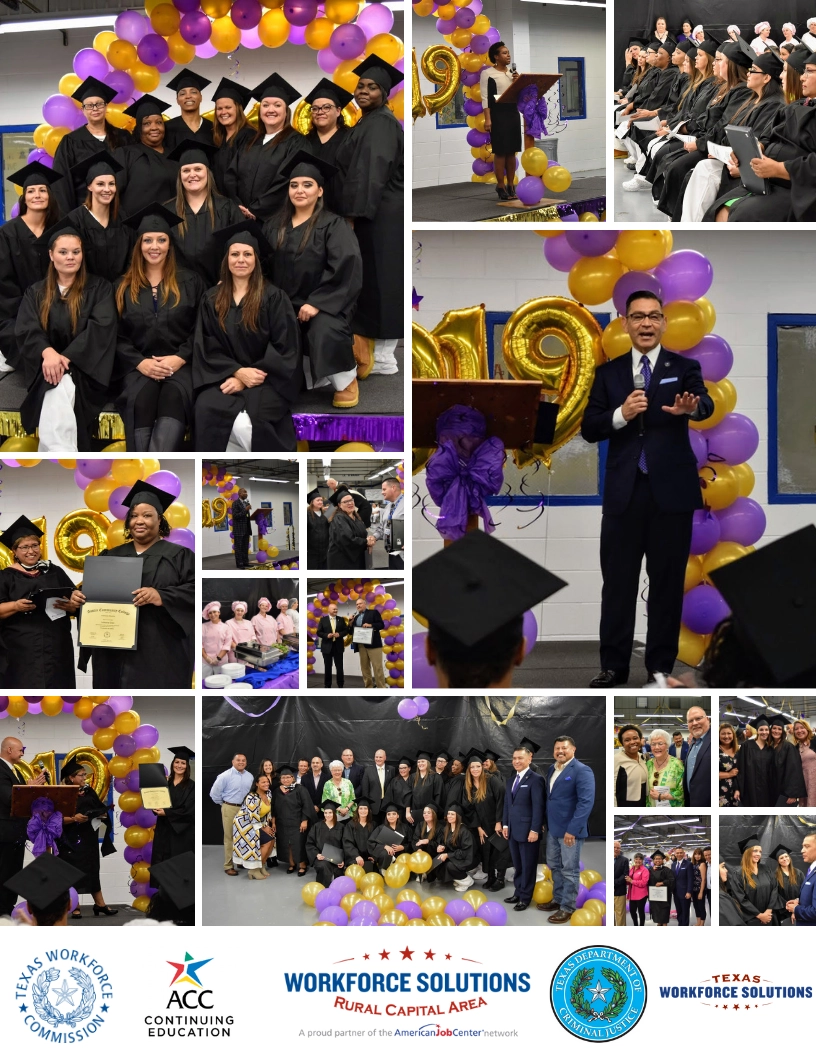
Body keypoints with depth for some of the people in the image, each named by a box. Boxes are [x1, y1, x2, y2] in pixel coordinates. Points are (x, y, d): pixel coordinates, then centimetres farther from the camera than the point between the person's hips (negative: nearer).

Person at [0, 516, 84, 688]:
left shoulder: (54, 572, 14)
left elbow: (76, 602, 10)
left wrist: (71, 605, -12)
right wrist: (16, 606, -20)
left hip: (56, 647, 2)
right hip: (21, 649, -2)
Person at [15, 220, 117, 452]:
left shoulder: (99, 288, 8)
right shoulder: (36, 293, 15)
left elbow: (101, 328, -7)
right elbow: (25, 331, 1)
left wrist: (66, 358, -20)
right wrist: (48, 352, -23)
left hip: (84, 369, -2)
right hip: (46, 369, 2)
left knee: (59, 392, -35)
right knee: (57, 392, -34)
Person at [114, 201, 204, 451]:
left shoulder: (189, 282, 15)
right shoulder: (124, 287, 17)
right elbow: (117, 336, 11)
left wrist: (179, 358, -9)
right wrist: (140, 363, -8)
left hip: (180, 365, -1)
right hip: (138, 367, 1)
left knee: (174, 396, -35)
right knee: (141, 399, -34)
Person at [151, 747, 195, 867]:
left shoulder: (191, 786, -6)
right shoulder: (165, 783, 8)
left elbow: (188, 810, -13)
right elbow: (157, 803, 13)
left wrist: (166, 812, -18)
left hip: (182, 832, -5)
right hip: (164, 829, 5)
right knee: (161, 862, 4)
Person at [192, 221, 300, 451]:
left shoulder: (274, 297, 3)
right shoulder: (211, 299, 13)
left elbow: (284, 348, -4)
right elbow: (206, 347, 7)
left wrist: (245, 379, -12)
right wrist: (237, 371, -11)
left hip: (264, 381, -3)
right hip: (224, 378, 3)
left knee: (247, 423, -34)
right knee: (207, 410, -32)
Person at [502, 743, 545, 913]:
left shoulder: (535, 779, -10)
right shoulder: (511, 780, 14)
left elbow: (538, 807, -14)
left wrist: (535, 830, -17)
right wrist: (505, 824, 11)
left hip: (528, 831, -7)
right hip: (513, 830, 7)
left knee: (528, 866, 4)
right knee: (517, 865, 14)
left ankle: (525, 897, 13)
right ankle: (518, 892, 23)